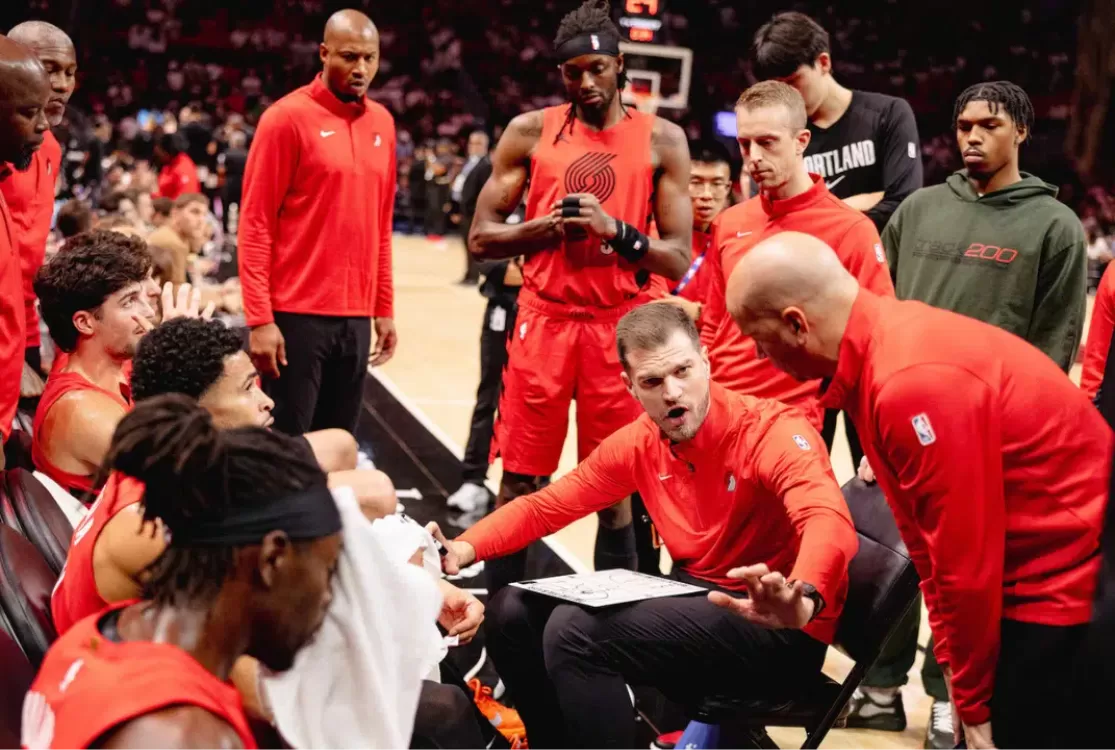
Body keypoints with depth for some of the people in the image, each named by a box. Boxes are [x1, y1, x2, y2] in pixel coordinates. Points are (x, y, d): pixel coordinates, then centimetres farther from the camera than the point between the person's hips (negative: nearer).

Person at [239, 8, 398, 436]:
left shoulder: (382, 123, 11)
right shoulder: (288, 117, -7)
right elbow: (255, 224, -9)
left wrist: (384, 309, 13)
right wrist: (259, 319, -15)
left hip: (356, 317, 6)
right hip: (297, 315, -6)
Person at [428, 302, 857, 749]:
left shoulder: (772, 432, -19)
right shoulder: (637, 444, 1)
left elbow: (828, 522, -36)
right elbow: (545, 507, 9)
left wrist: (801, 600, -59)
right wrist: (465, 549, -11)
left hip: (776, 630, -7)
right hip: (695, 601, 7)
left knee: (578, 630, -25)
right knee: (514, 613, 1)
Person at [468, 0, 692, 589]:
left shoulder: (662, 140, 2)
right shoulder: (530, 132, 4)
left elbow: (678, 259, 0)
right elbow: (482, 238, 4)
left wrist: (614, 229, -16)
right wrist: (551, 225, -12)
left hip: (620, 328, 0)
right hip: (544, 321, 1)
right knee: (519, 483, 2)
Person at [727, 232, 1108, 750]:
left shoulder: (913, 382, -28)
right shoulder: (882, 345, 2)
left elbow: (967, 560, -22)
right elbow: (929, 536, 7)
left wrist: (974, 705, -10)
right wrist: (955, 664, 8)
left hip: (1067, 583, -9)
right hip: (1026, 577, 9)